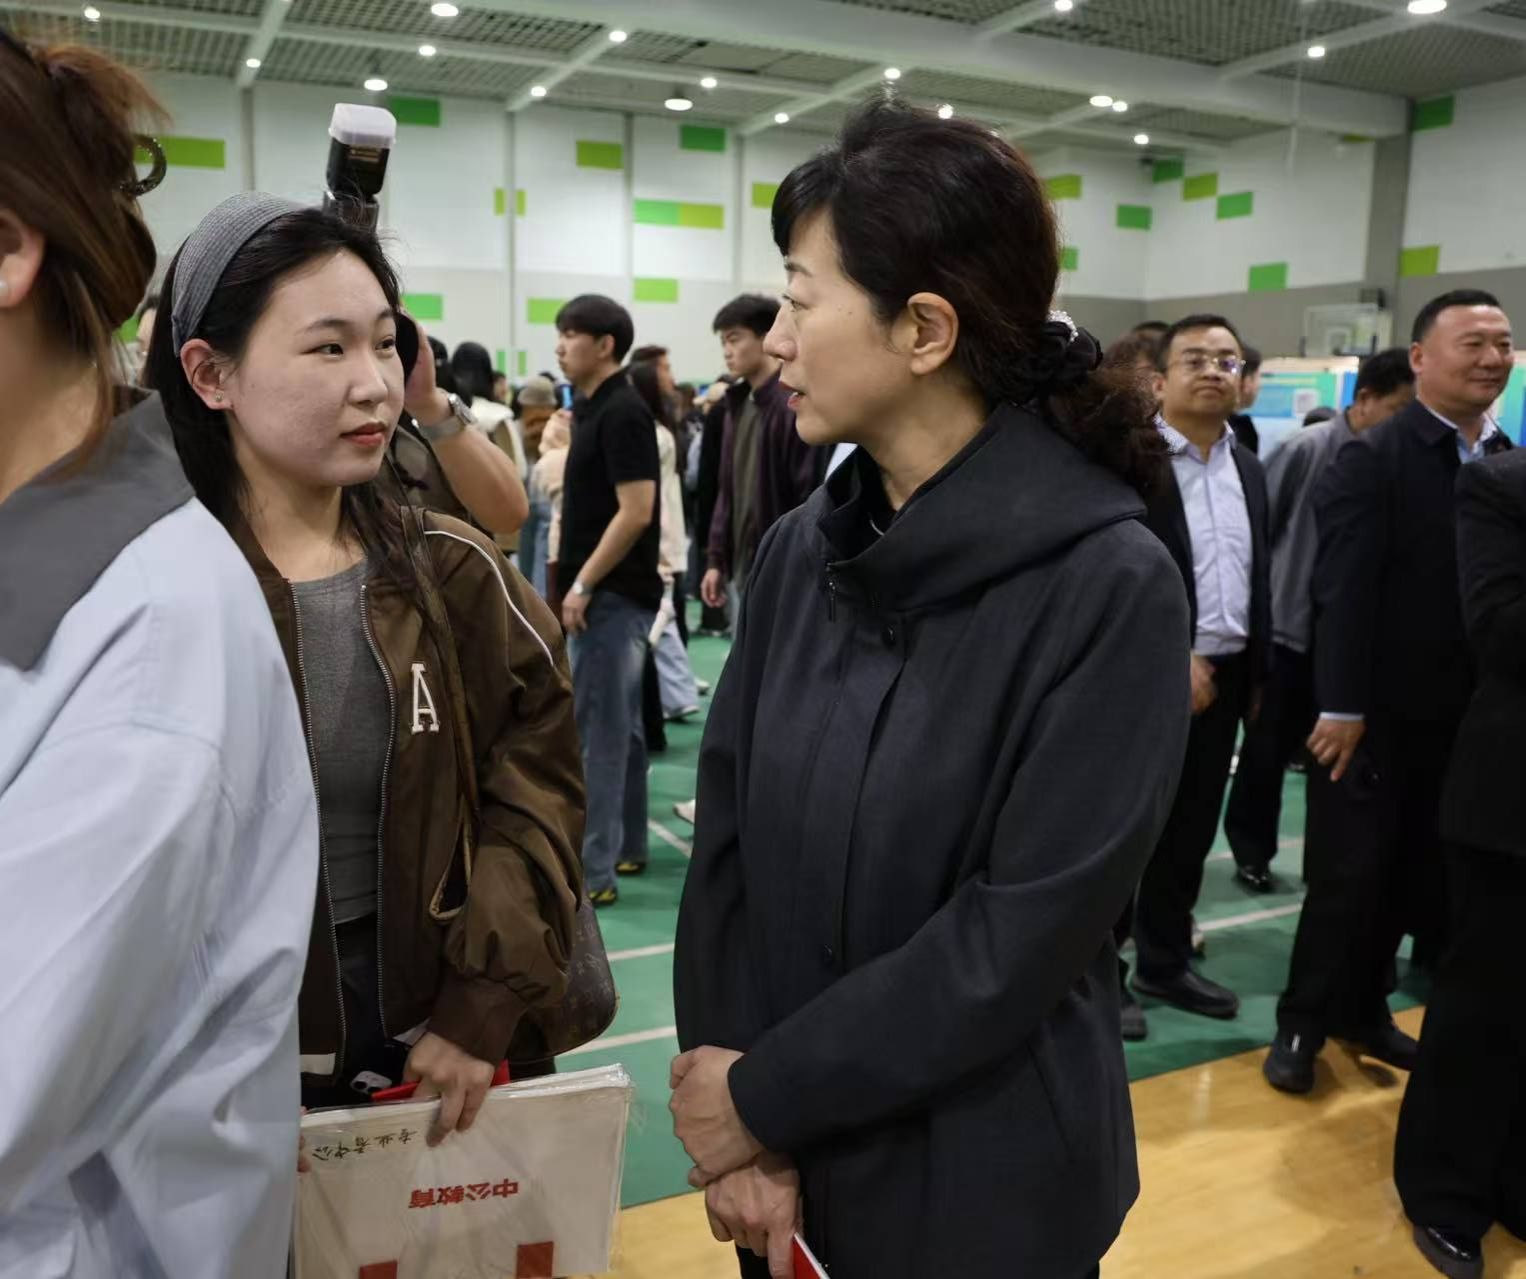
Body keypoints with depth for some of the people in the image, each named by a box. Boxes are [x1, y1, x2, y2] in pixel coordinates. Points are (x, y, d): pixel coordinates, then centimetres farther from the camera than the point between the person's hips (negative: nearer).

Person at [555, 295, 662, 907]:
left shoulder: (622, 412, -14)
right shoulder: (594, 410, 14)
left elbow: (636, 512, -21)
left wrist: (583, 585, -18)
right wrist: (576, 581, 16)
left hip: (611, 595, -10)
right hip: (610, 592, 10)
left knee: (597, 731, -7)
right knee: (619, 725, 15)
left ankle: (591, 872, -1)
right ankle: (626, 845, 25)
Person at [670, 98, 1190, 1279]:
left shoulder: (1110, 586, -19)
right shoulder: (798, 553, -3)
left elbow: (1024, 936, -21)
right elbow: (729, 843, -4)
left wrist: (766, 1095, -15)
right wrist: (737, 1102, -11)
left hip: (983, 1179, -4)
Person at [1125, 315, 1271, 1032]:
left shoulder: (1249, 469, 12)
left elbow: (1259, 578, 15)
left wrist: (1257, 674, 12)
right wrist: (1172, 658, -19)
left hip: (1223, 678, 7)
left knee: (1190, 834, 16)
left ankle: (1165, 963, 31)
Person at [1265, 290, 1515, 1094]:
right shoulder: (1372, 461, -11)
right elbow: (1345, 593, -16)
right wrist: (1342, 707, -20)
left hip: (1459, 715, 6)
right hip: (1378, 714, -6)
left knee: (1411, 877, 14)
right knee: (1349, 876, 2)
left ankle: (1364, 1010, 31)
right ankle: (1301, 1025, 17)